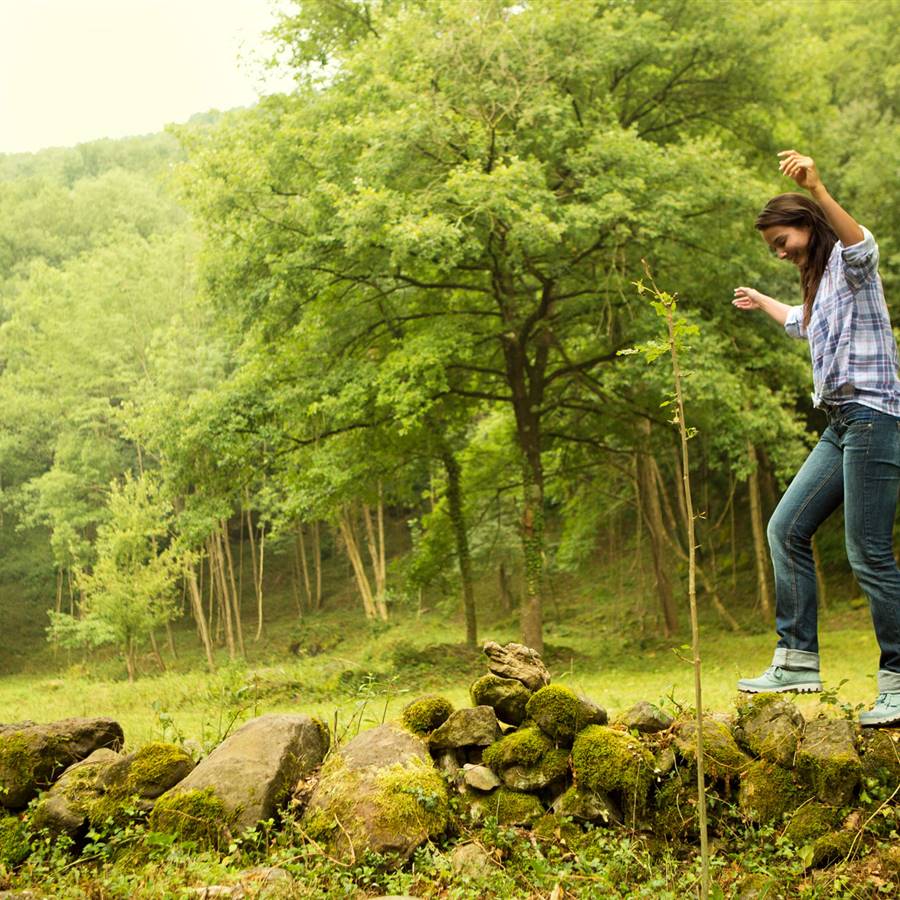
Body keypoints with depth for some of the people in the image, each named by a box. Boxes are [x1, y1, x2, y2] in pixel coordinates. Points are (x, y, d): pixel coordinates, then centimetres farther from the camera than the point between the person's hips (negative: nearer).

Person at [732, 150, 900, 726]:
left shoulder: (848, 263, -3)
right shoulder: (820, 279, 25)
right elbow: (805, 325, 48)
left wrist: (817, 189, -45)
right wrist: (763, 303, 64)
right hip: (841, 423, 10)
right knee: (787, 528, 6)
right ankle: (798, 660, 8)